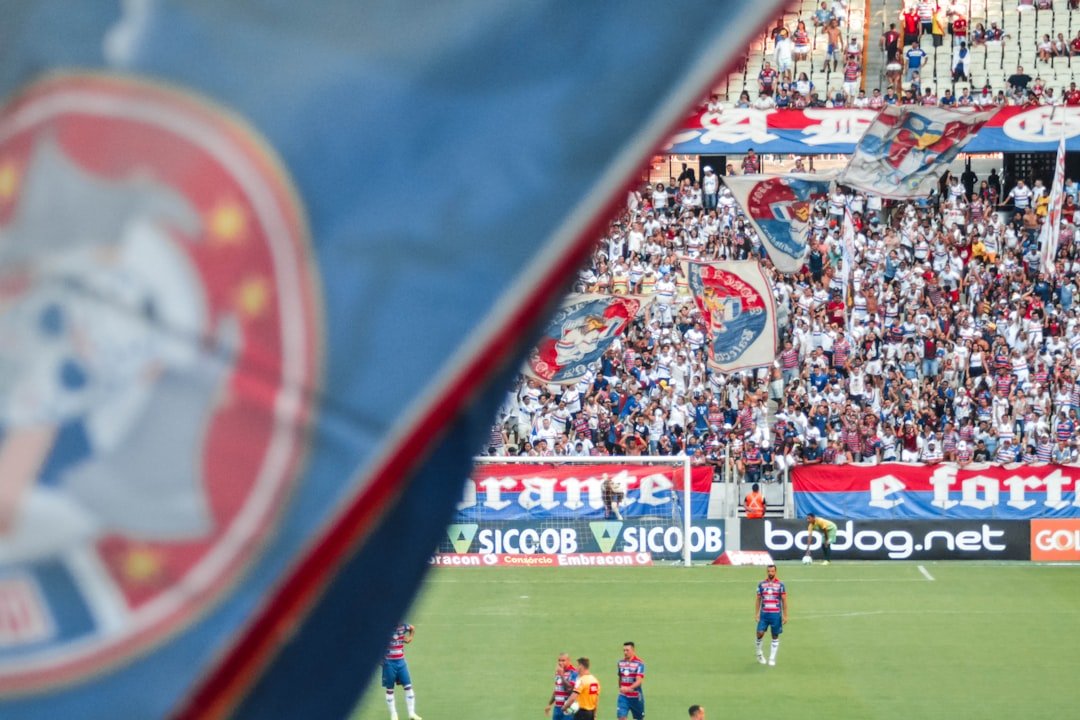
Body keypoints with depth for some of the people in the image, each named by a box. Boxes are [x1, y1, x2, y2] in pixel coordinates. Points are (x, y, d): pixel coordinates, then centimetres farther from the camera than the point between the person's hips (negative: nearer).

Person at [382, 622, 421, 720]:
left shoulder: (402, 626, 0)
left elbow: (413, 628, 22)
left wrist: (410, 638, 5)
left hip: (401, 661, 4)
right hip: (389, 662, -4)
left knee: (408, 686, 0)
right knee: (390, 689, 5)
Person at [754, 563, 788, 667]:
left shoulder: (780, 585, 0)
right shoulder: (761, 584, 5)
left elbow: (784, 601, 2)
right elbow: (758, 600, 10)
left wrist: (785, 615, -2)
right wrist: (756, 614, 4)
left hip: (776, 614, -1)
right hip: (764, 613, 1)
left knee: (775, 637, 3)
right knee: (760, 633, -10)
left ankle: (772, 658, 9)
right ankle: (759, 653, 14)